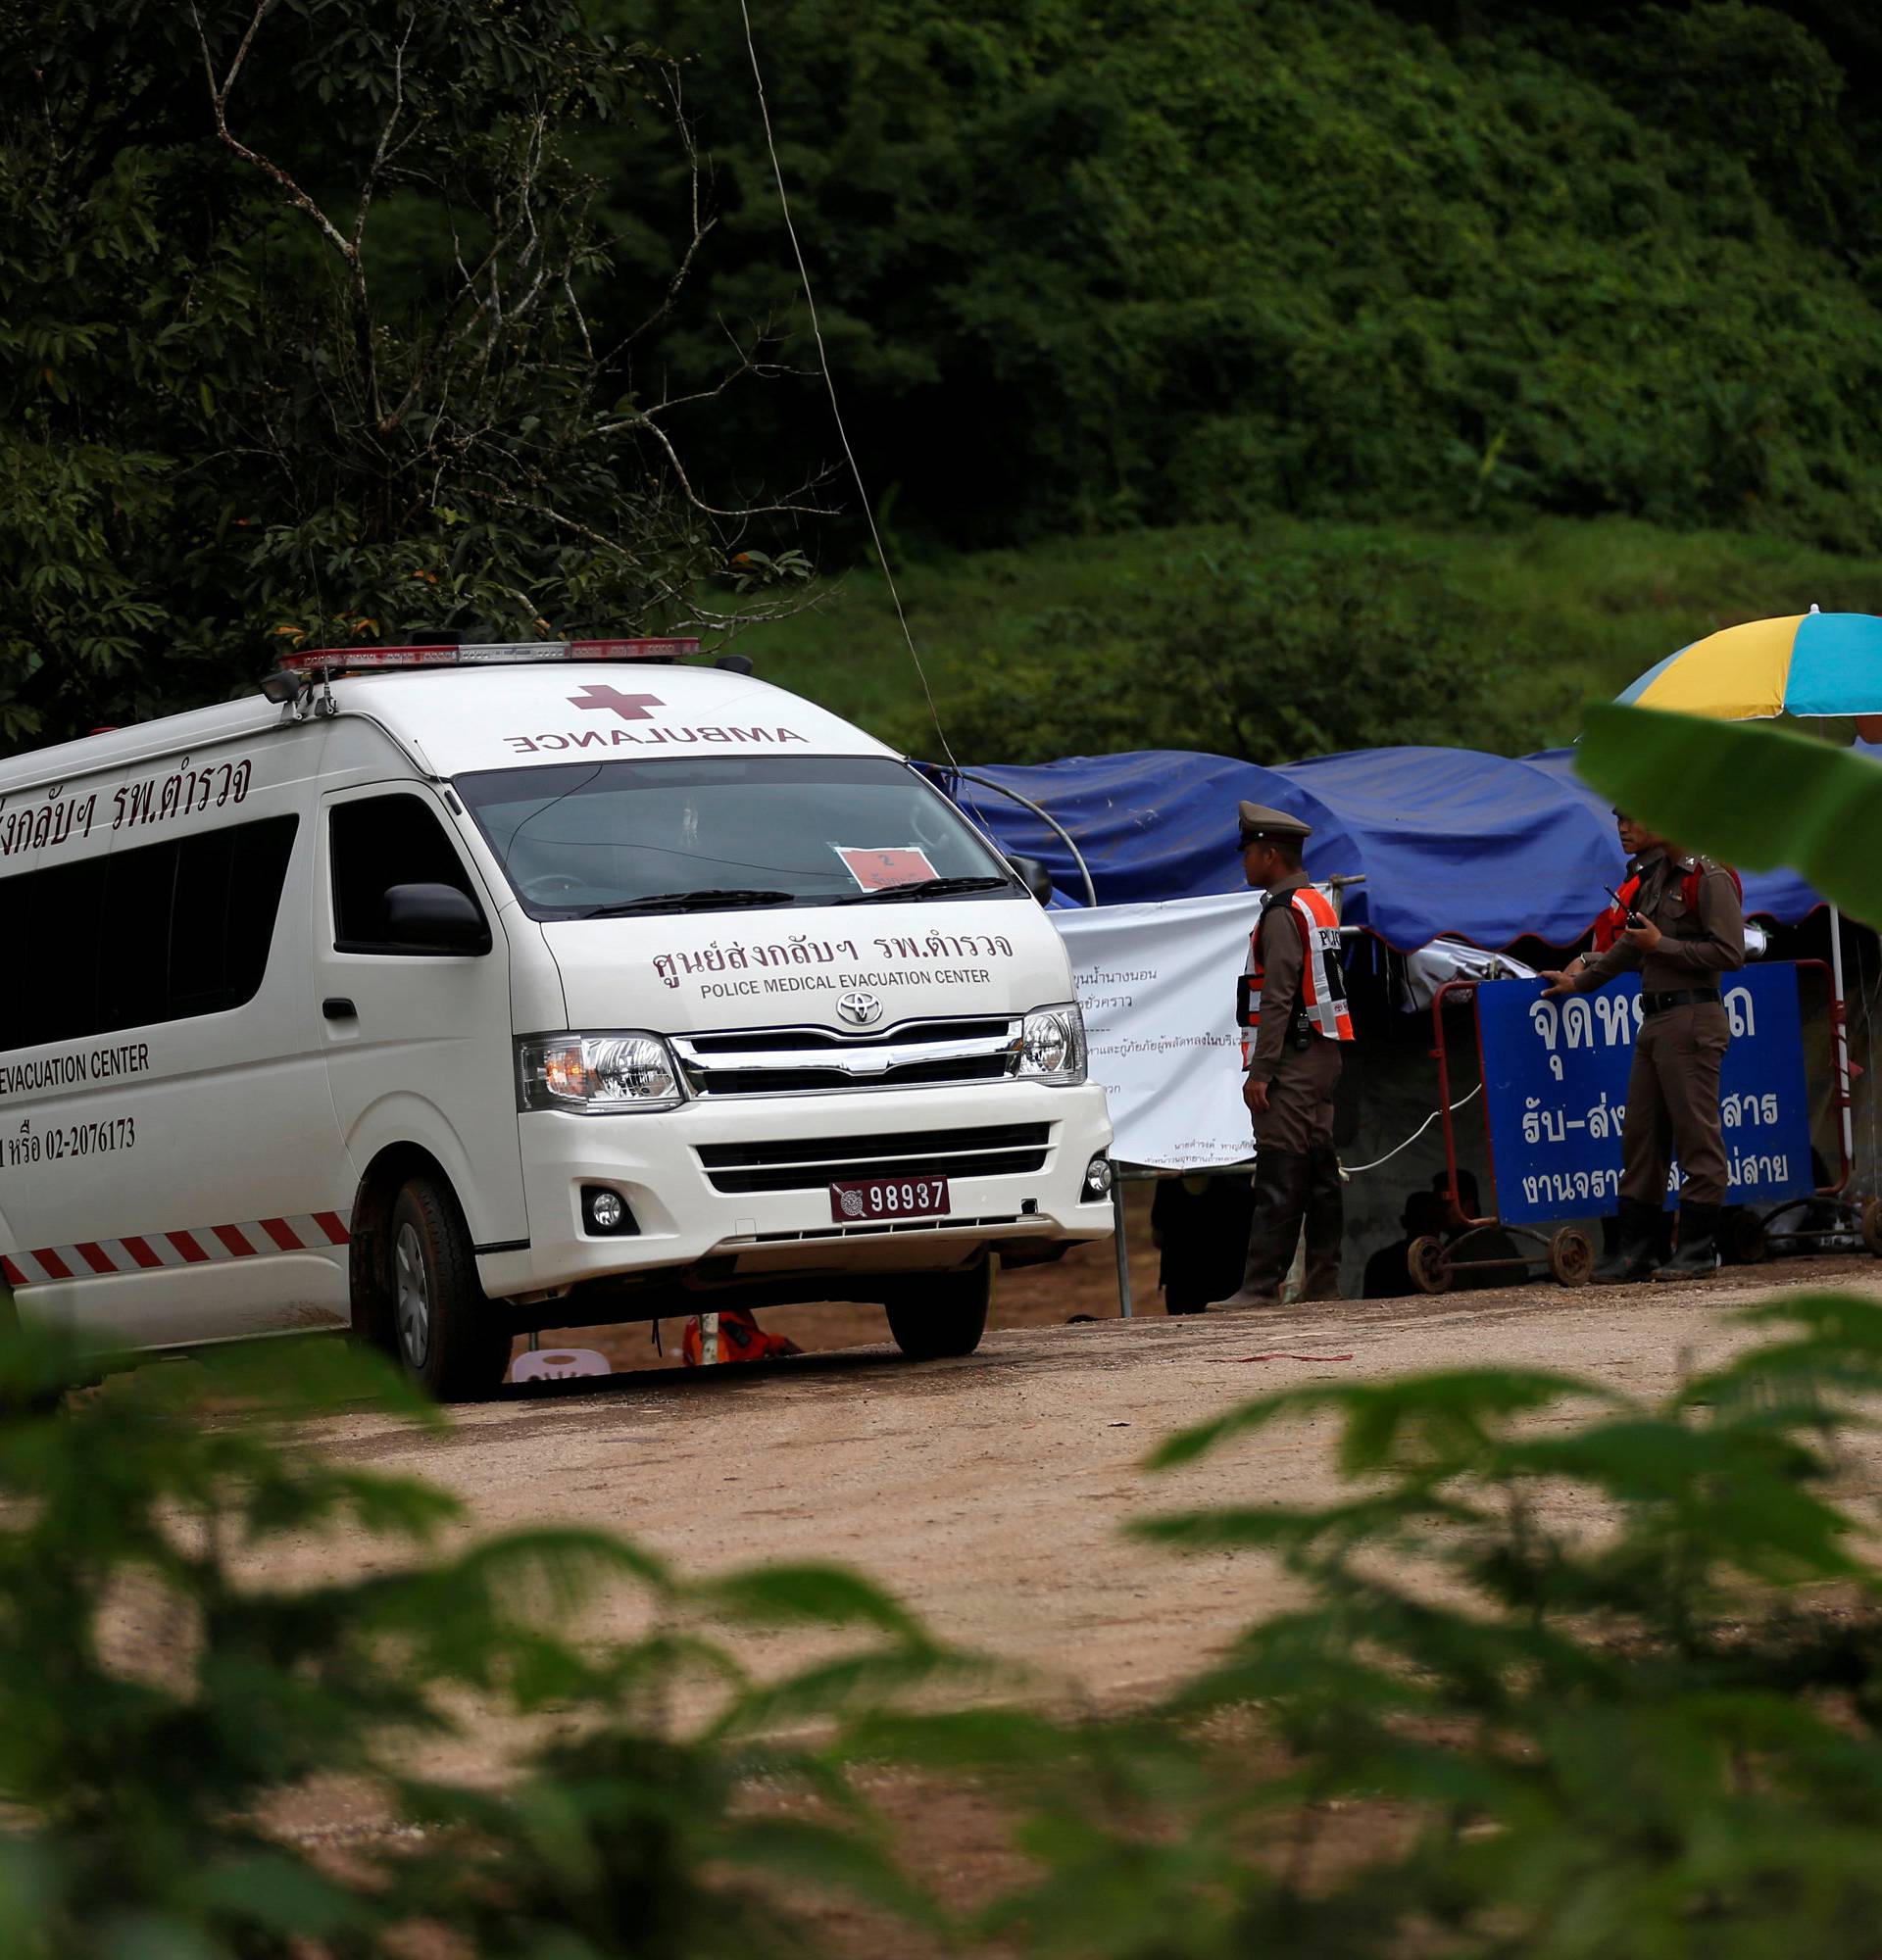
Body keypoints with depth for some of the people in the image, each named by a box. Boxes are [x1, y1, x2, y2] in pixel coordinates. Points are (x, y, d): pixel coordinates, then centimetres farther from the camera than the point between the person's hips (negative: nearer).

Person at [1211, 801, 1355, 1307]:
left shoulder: (1283, 914, -12)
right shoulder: (1319, 905, 18)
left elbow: (1278, 999, -18)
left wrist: (1260, 1072, -20)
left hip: (1291, 1058, -10)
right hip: (1323, 1056, 10)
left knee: (1278, 1179, -12)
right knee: (1320, 1174, 9)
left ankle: (1259, 1287, -14)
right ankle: (1323, 1284, 10)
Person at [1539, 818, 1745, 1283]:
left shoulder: (1708, 878, -9)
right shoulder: (1656, 879, 19)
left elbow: (1730, 953, -16)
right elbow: (1631, 946, 33)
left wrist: (1661, 944, -13)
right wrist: (1581, 980, 42)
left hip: (1691, 1017, -9)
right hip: (1655, 1021, 9)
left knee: (1698, 1135, -5)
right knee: (1640, 1135, 8)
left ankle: (1698, 1249, -2)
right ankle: (1636, 1249, 12)